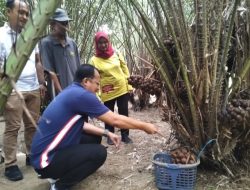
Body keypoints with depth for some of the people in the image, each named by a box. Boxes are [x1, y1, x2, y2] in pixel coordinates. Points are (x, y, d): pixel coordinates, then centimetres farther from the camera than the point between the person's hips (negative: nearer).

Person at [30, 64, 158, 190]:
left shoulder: (71, 92, 7)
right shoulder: (81, 95, -22)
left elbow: (79, 125, 15)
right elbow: (115, 120, -17)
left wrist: (107, 133, 7)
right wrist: (144, 126, -4)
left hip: (52, 150, 9)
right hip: (46, 160, -9)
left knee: (94, 137, 12)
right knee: (99, 152, -17)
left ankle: (60, 173, 18)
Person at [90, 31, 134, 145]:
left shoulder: (116, 55, 0)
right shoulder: (94, 60, -7)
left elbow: (125, 70, 7)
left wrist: (129, 85, 5)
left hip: (122, 89, 2)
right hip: (107, 93, -2)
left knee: (124, 113, 8)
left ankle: (125, 135, 22)